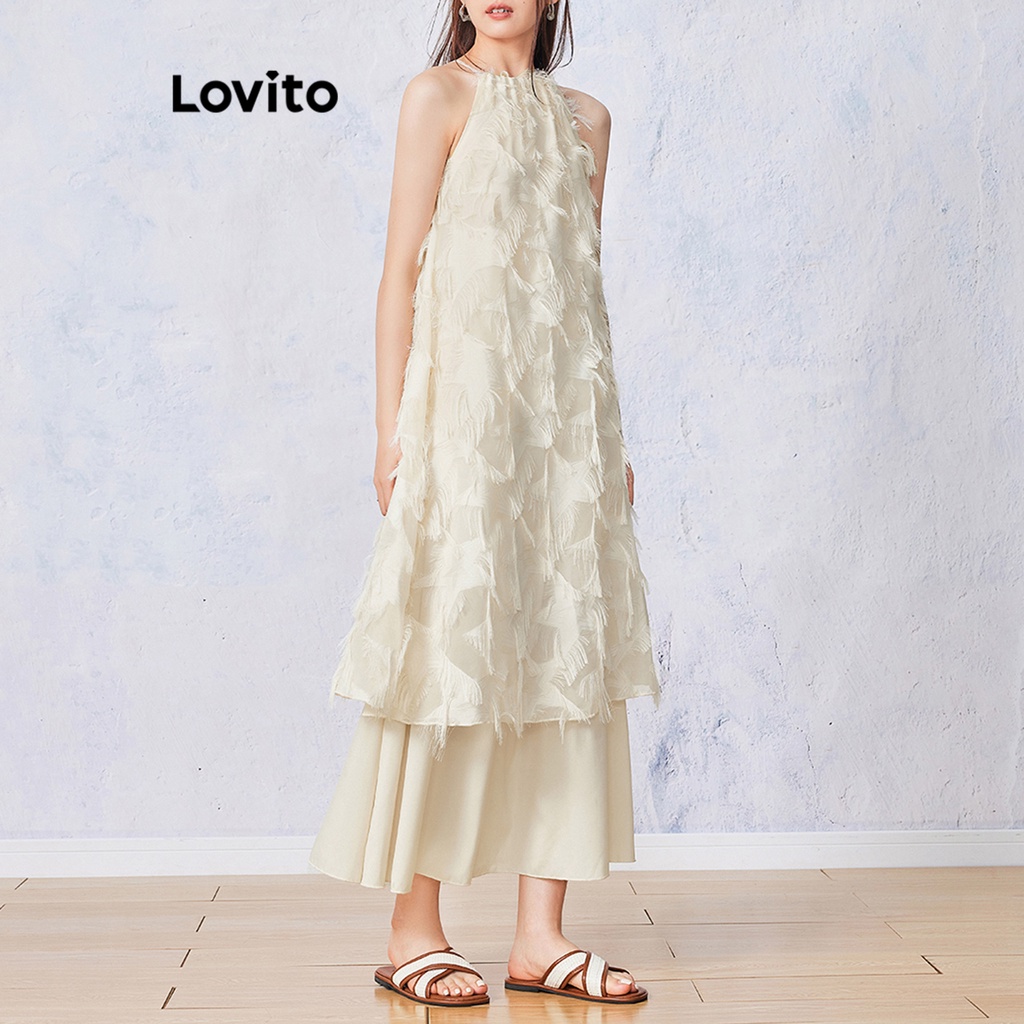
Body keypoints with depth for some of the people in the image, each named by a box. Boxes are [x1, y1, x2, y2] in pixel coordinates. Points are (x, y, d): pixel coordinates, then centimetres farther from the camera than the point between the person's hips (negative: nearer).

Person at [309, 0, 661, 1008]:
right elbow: (401, 270, -3)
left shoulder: (586, 117, 16)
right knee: (451, 648, -5)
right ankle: (414, 933, 4)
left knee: (568, 651, 2)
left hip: (566, 407, 6)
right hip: (465, 399, -5)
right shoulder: (439, 95, 2)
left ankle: (542, 935, 8)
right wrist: (392, 427, -10)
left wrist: (612, 436, 14)